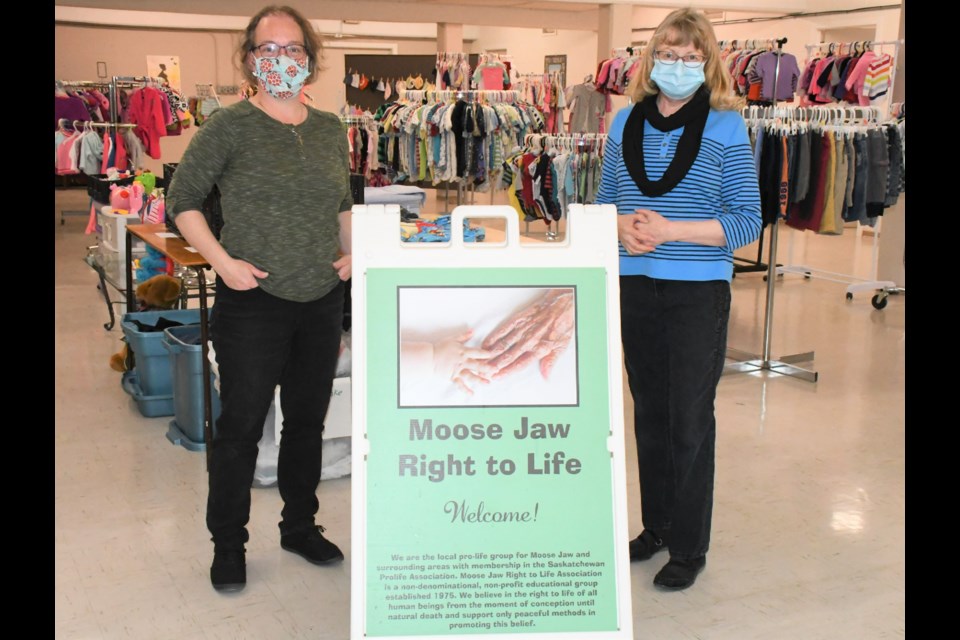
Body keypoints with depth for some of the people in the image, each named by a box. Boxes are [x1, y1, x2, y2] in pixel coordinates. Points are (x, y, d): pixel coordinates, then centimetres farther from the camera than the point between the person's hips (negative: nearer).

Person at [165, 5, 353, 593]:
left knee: (309, 420, 16)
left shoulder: (331, 129, 7)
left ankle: (300, 525, 34)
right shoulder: (229, 127, -8)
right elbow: (183, 200, -3)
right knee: (241, 425, 4)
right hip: (253, 303, -5)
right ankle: (228, 546, 21)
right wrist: (222, 260, -13)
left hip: (322, 302, 5)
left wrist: (351, 252, 5)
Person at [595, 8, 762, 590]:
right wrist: (622, 226, -10)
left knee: (690, 420, 2)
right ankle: (657, 525, 31)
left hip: (698, 292, -4)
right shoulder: (626, 123, 7)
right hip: (636, 287, 4)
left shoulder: (725, 128, -5)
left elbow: (748, 221, -8)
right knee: (649, 411, 14)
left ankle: (691, 548, 16)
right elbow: (605, 202, 14)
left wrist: (669, 230, -19)